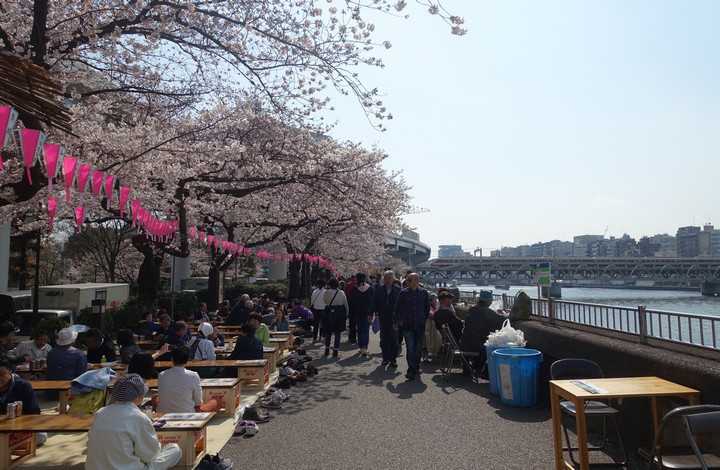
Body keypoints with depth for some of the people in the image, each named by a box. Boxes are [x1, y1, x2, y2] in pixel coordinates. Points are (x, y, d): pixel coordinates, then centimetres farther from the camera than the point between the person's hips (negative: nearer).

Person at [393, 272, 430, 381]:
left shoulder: (424, 293, 0)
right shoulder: (403, 293, -3)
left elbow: (427, 308, 11)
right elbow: (397, 308, 3)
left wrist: (424, 319, 11)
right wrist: (395, 322, 5)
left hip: (420, 325, 2)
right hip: (407, 325, -2)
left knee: (418, 348, 11)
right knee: (410, 348, -7)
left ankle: (416, 367, 28)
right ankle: (411, 370, -3)